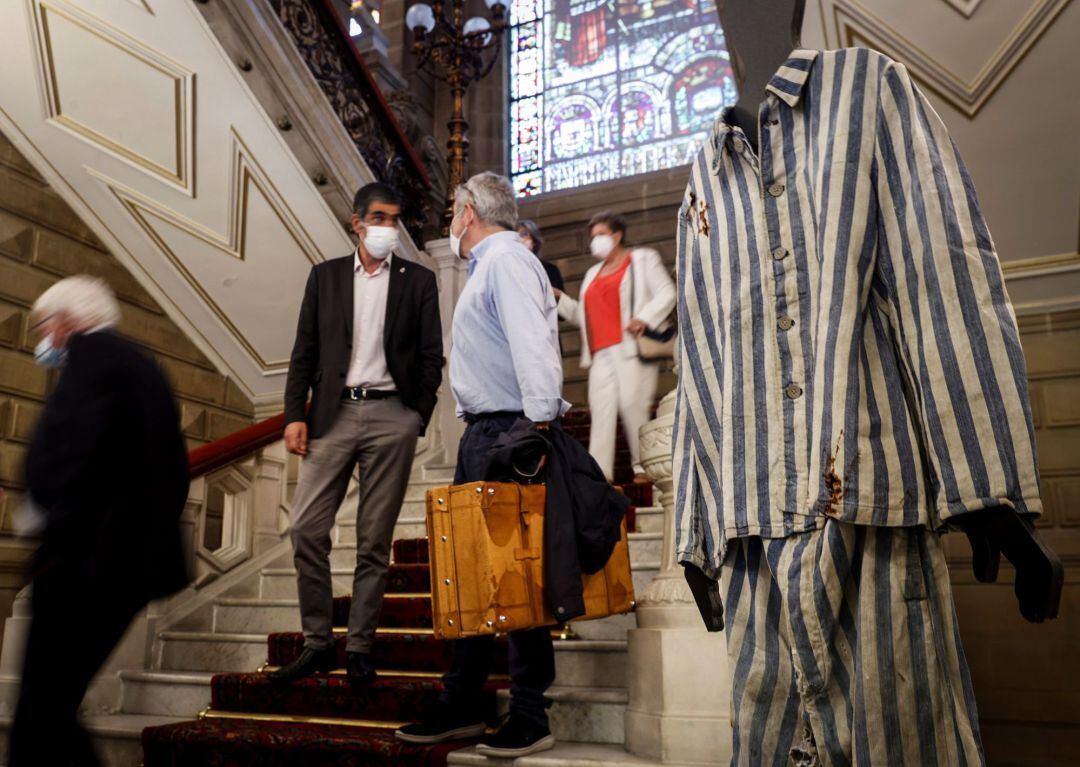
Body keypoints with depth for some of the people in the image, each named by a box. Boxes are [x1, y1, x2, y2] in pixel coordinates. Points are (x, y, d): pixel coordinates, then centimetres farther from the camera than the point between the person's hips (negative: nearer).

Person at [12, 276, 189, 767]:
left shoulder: (91, 352, -5)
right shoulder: (137, 364, 21)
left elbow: (81, 452, -20)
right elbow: (171, 468, 19)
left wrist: (58, 540, -18)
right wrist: (150, 538, 19)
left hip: (87, 559, -9)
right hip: (131, 556, 9)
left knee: (41, 715, -3)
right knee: (52, 708, 16)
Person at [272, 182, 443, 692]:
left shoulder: (418, 281, 7)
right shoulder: (325, 276, 12)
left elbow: (431, 357, 5)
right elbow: (304, 352, 8)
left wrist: (418, 418, -2)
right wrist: (295, 414, -1)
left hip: (391, 415, -1)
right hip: (334, 412, 2)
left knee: (375, 540, 3)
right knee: (306, 529, -3)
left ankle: (359, 648, 14)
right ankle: (317, 643, 11)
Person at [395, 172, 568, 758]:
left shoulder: (507, 260, -9)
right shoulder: (488, 266, 23)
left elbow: (532, 347, -22)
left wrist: (540, 428, -29)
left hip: (508, 434, -11)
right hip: (481, 433, 11)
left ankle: (530, 718, 6)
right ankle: (463, 706, 23)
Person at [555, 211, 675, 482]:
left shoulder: (643, 259, 14)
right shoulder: (593, 274, 30)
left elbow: (667, 293, 3)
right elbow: (583, 316, 30)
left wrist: (645, 318, -12)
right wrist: (559, 299, 16)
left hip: (632, 349, -5)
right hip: (601, 354, 5)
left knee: (632, 404, -13)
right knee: (601, 410, -7)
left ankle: (644, 467, -4)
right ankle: (599, 472, -13)